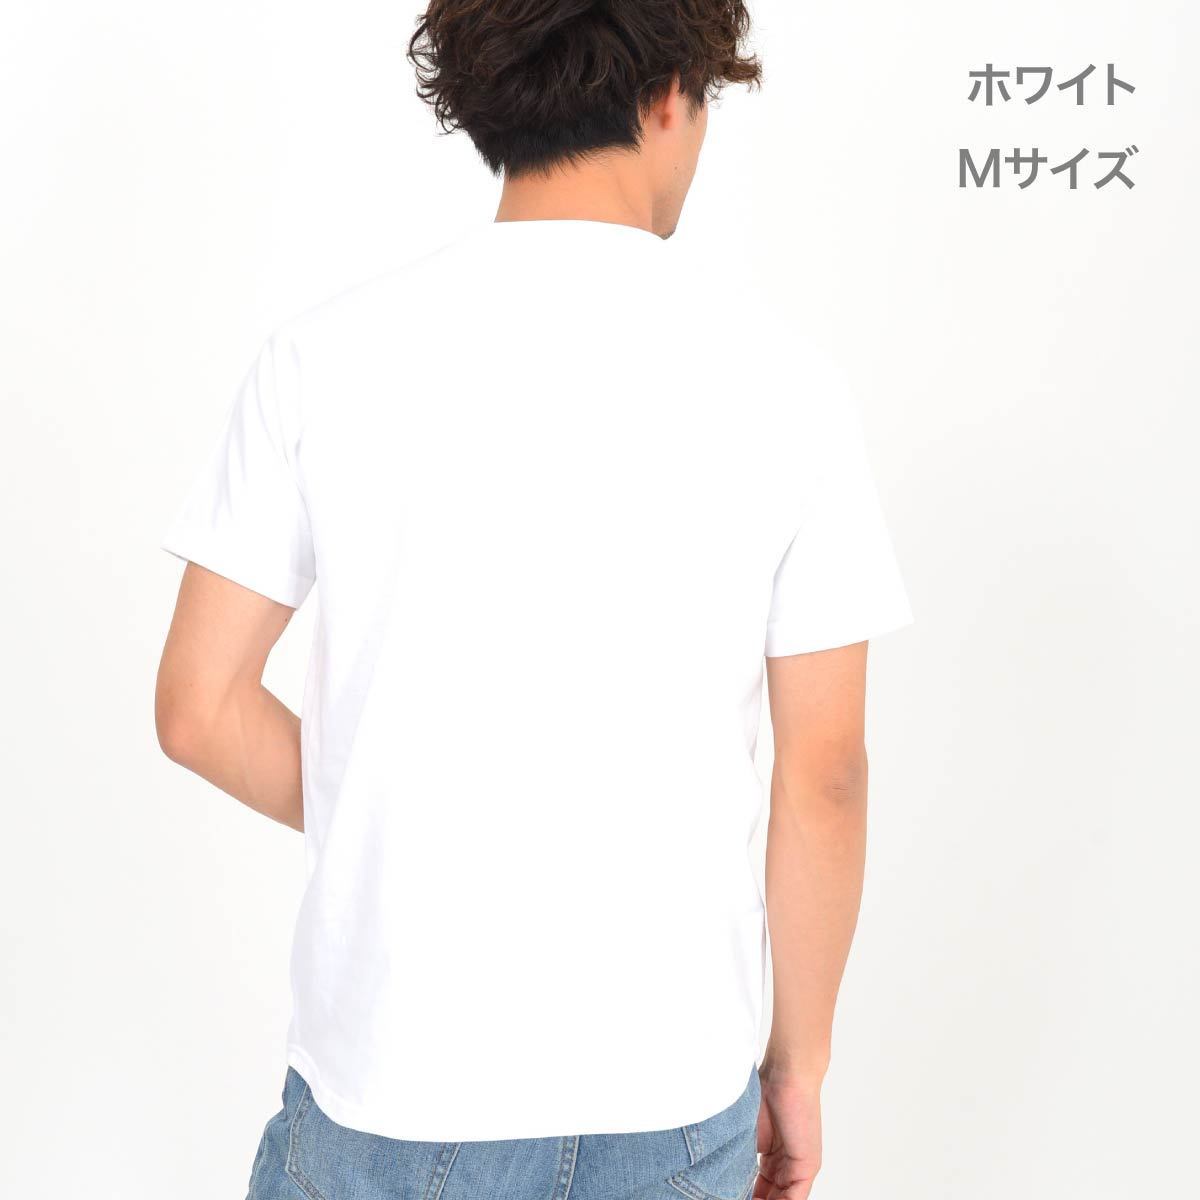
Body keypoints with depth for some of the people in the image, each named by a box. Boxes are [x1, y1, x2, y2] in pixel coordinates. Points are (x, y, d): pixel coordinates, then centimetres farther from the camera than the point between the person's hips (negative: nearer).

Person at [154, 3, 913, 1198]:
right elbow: (824, 775, -5)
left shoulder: (326, 351, -7)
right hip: (673, 1094, 1)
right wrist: (798, 1061, 8)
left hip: (391, 1071, 0)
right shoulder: (785, 379, -7)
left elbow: (199, 710, -4)